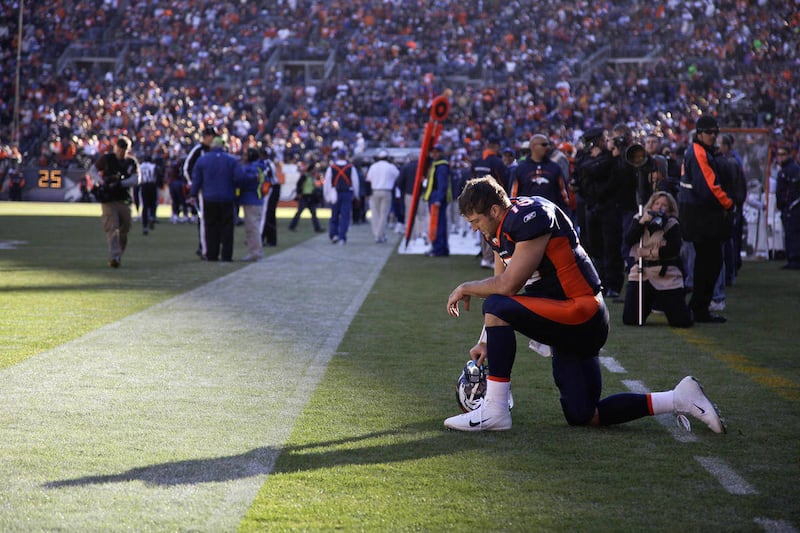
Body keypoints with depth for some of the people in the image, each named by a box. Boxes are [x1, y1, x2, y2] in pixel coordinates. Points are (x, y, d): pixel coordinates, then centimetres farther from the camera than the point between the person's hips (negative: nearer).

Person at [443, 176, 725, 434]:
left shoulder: (532, 217, -19)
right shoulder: (500, 230, 11)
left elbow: (508, 285, -22)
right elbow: (502, 288, 16)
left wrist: (466, 288, -6)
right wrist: (486, 341, 11)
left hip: (581, 314, -11)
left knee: (496, 308, -22)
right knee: (583, 417, 9)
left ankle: (494, 411, -19)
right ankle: (679, 398, 15)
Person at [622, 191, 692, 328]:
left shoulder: (672, 224, -1)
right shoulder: (639, 219, 9)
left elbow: (674, 249, -12)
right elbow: (628, 240, -6)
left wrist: (649, 253, -14)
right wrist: (642, 221, -15)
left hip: (667, 277, -2)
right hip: (640, 274, 2)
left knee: (682, 321, -6)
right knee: (629, 320, -5)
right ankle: (649, 305, 30)